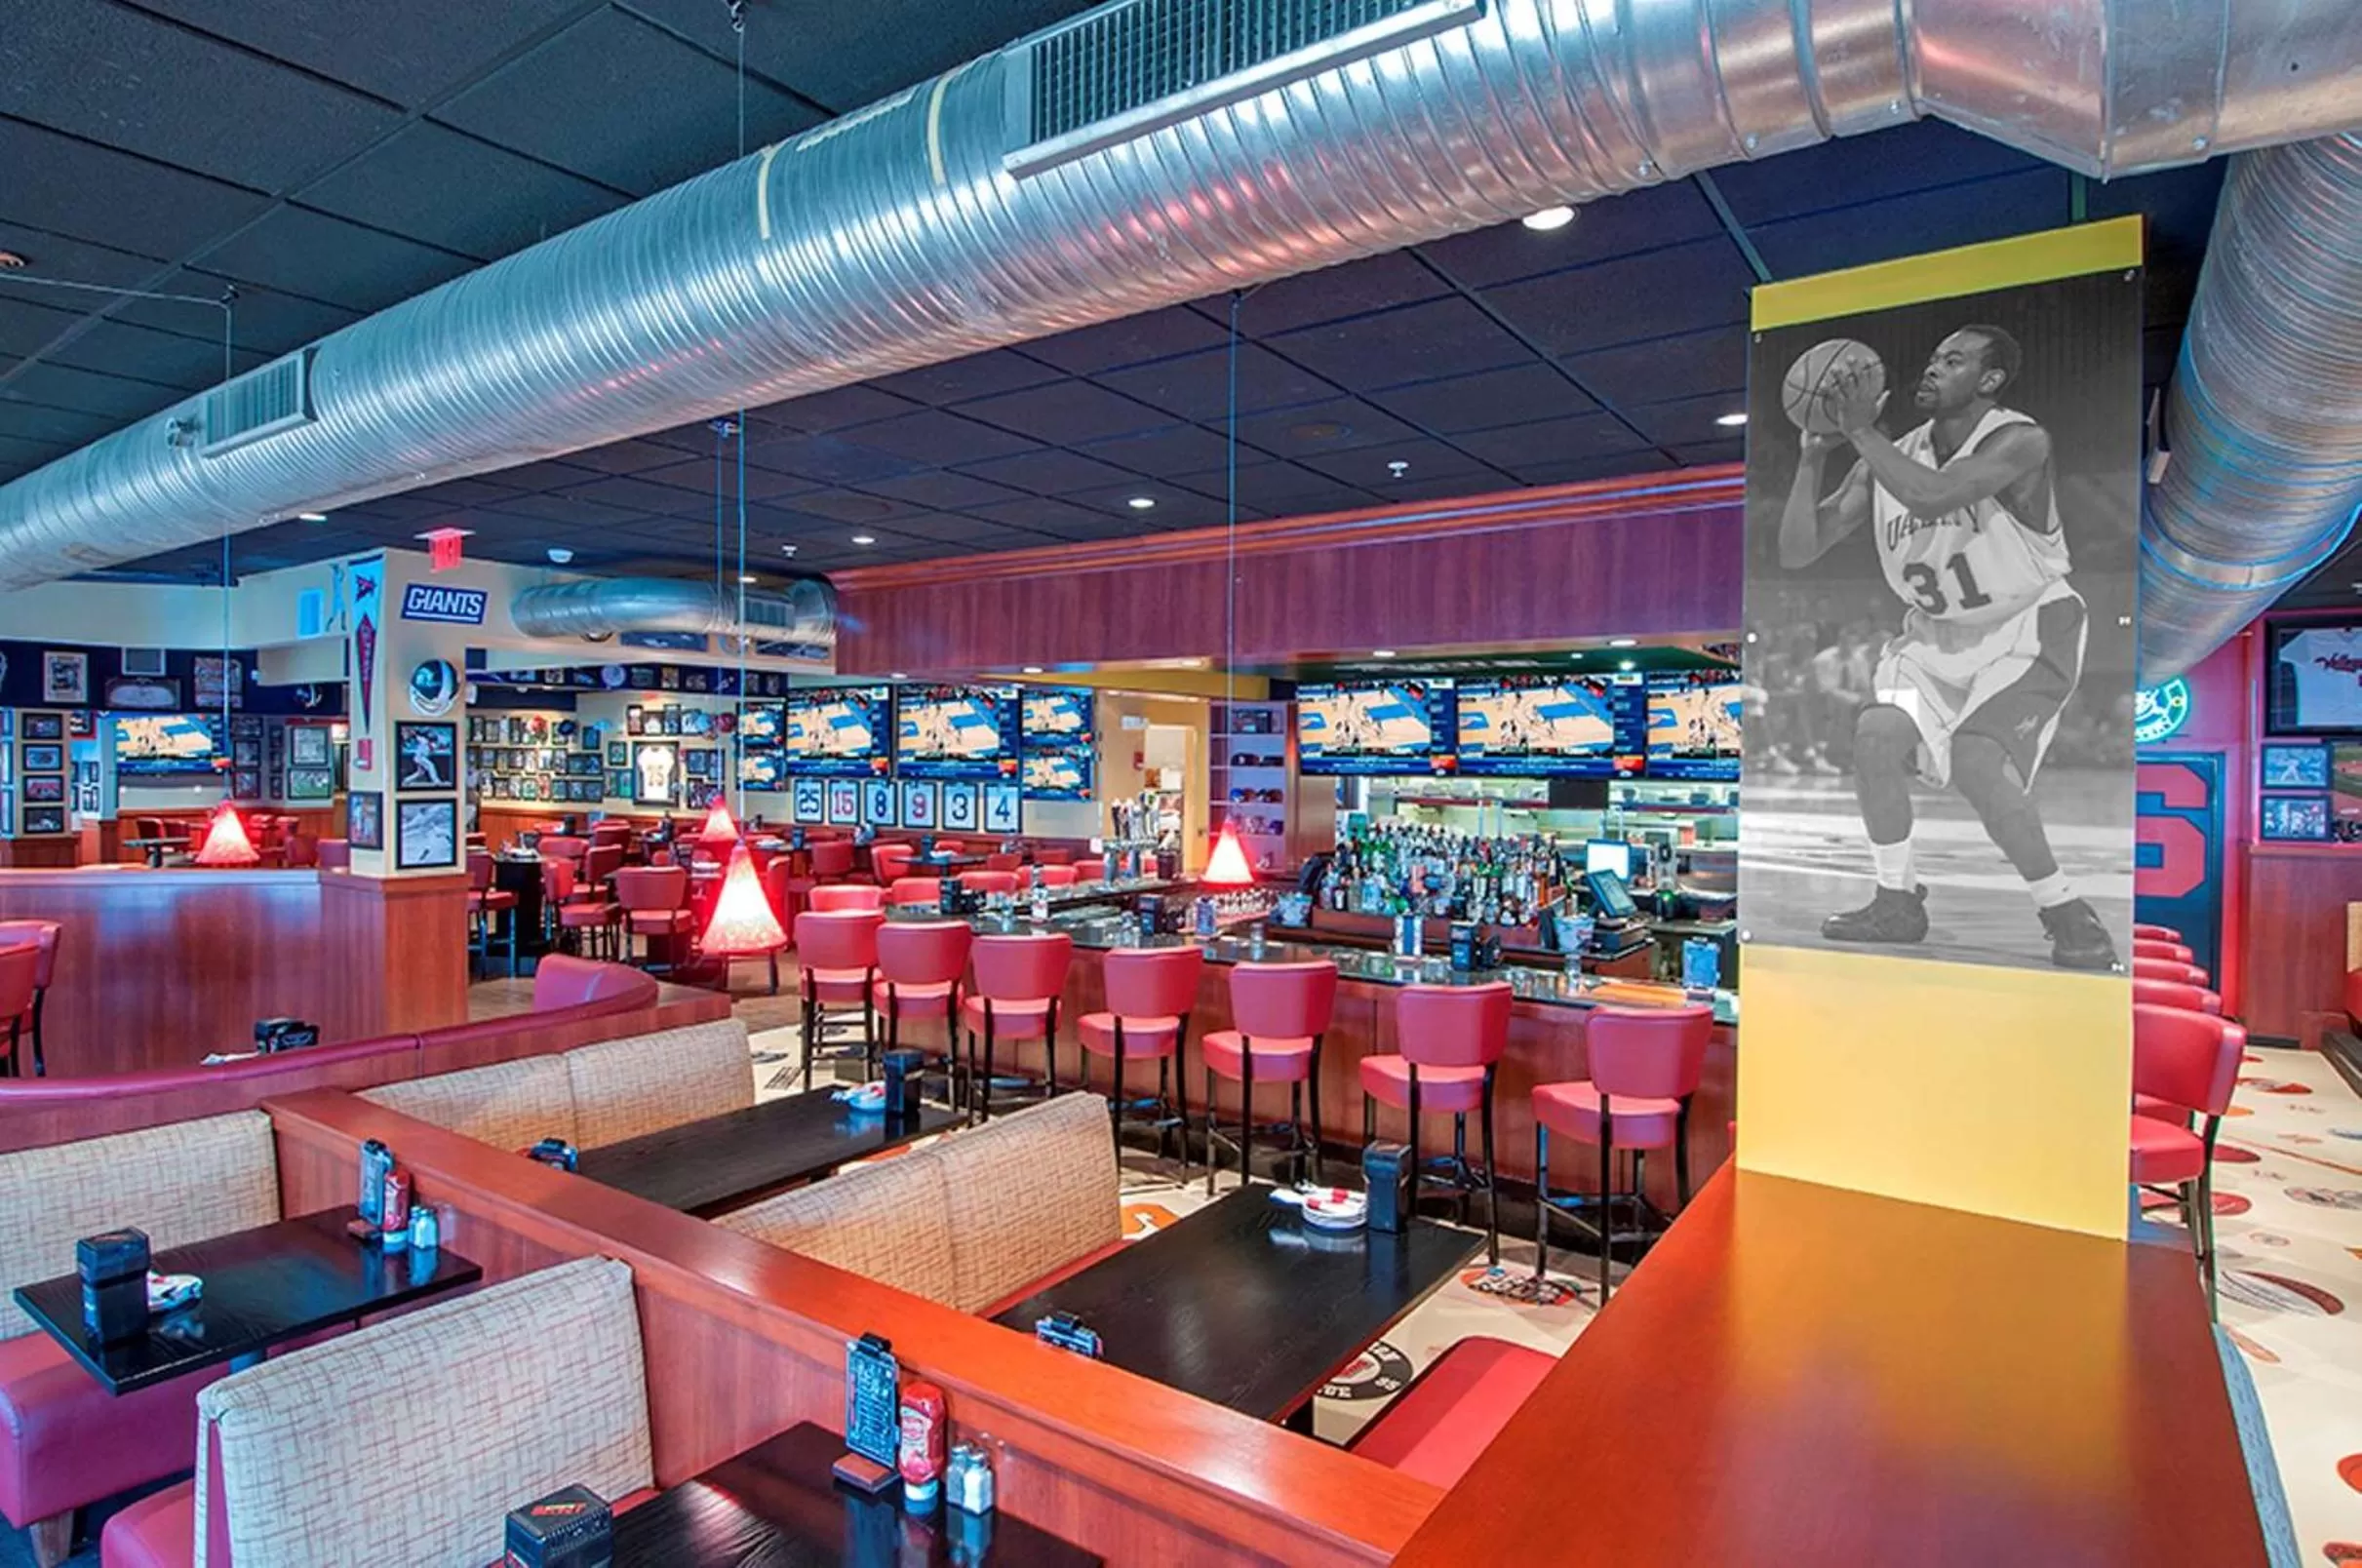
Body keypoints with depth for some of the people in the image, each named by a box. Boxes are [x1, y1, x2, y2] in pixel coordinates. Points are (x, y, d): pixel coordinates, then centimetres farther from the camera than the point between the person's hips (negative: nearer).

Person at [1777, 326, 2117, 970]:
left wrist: (1860, 432, -33)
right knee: (1877, 732, -17)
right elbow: (1796, 552, -10)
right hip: (1939, 633, 5)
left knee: (1975, 761, -24)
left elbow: (1932, 496, -41)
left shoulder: (2020, 442, -20)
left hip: (2029, 629, -5)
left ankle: (2067, 916, -2)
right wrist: (1813, 457, -20)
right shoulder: (1890, 458, -4)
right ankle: (1897, 902, 1)